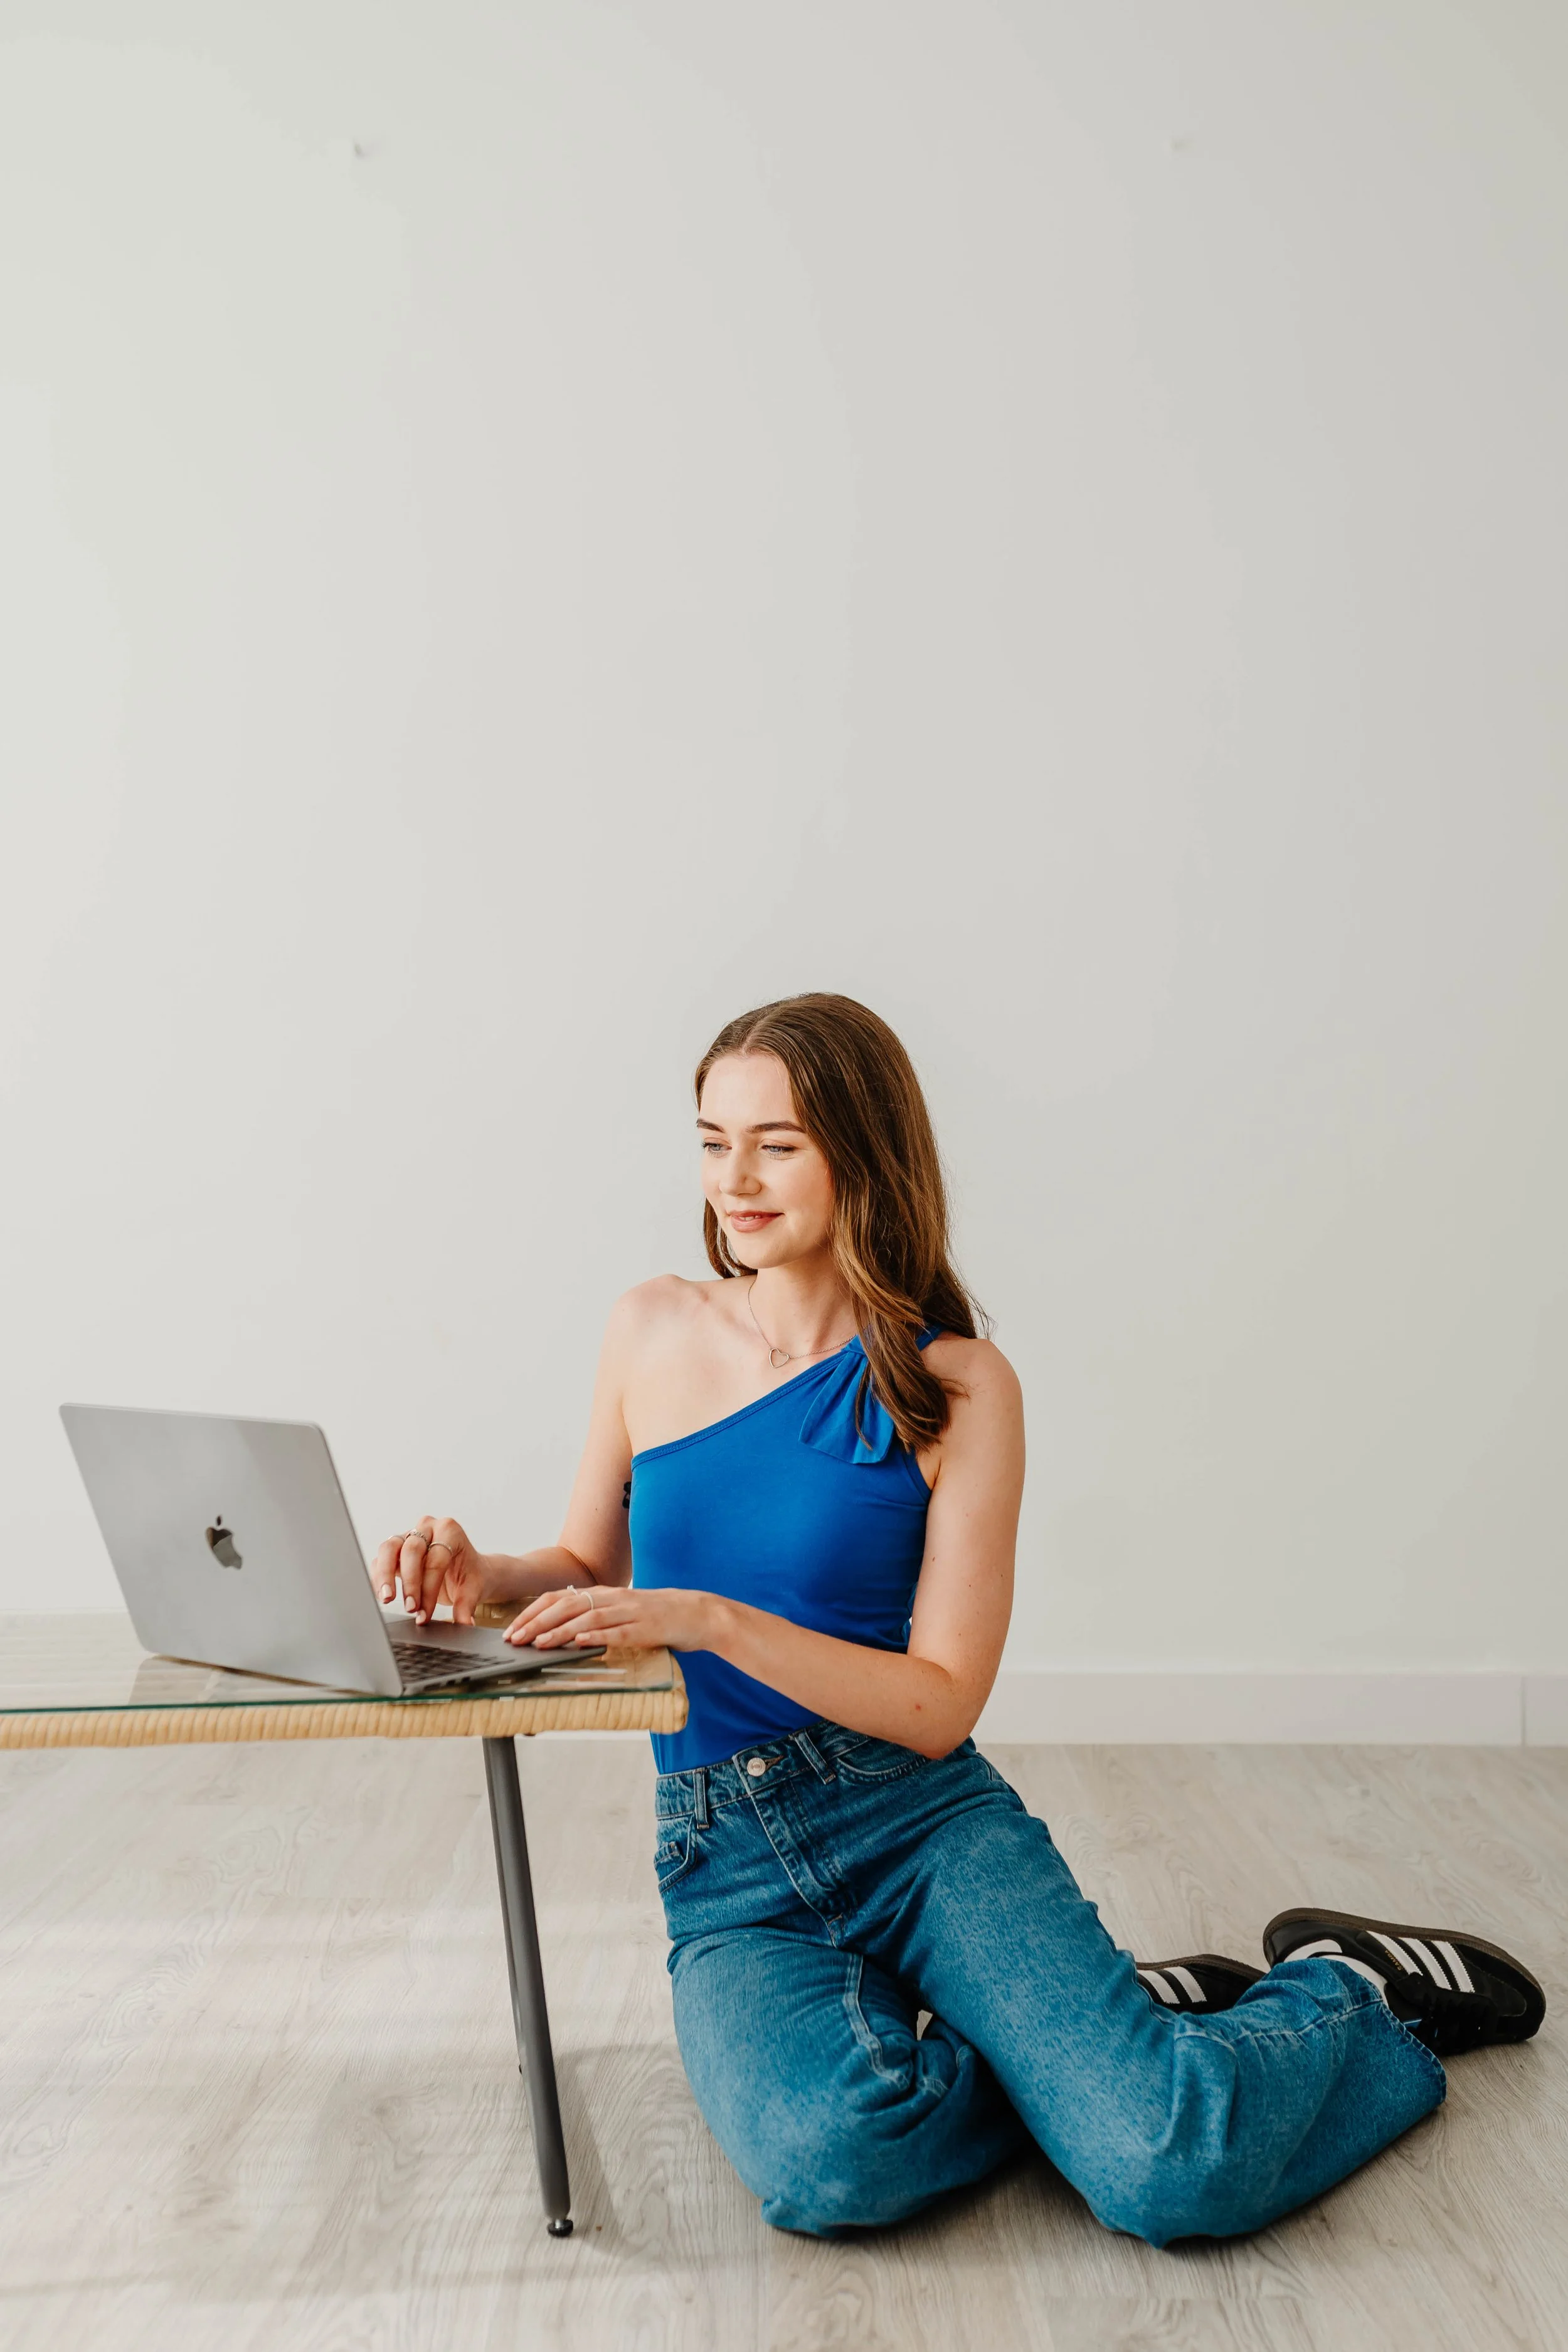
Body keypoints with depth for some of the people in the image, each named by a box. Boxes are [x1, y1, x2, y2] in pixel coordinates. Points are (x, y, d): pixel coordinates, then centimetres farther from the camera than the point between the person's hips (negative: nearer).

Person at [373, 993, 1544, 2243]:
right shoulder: (655, 1331, 4)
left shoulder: (956, 1386, -5)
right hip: (727, 1872, 2)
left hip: (927, 1826, -2)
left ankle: (1345, 1993, 13)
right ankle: (1101, 2027, 1)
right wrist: (485, 1575, -6)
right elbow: (592, 1572, 16)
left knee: (1172, 2171, -22)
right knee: (827, 2159, -31)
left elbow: (940, 1705, -9)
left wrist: (712, 1619, -20)